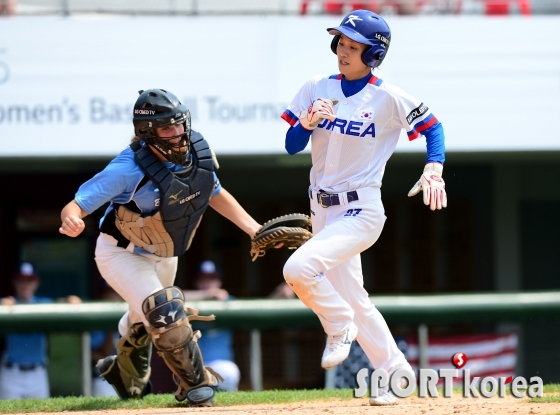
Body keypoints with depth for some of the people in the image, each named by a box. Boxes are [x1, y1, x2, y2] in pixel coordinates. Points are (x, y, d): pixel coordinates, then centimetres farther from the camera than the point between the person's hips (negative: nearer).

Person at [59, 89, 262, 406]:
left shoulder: (197, 151, -17)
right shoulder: (130, 169, -35)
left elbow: (215, 194, 2)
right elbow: (77, 205, -35)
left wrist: (255, 230, -5)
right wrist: (71, 219, -59)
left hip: (164, 255, 7)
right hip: (122, 254, -7)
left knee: (146, 319, 27)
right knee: (165, 312, -25)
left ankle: (125, 372, 57)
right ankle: (195, 383, -2)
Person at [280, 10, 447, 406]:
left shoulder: (389, 98, -9)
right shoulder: (317, 90, 2)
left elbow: (433, 126, 2)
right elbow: (291, 146, 1)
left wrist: (434, 170, -13)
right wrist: (308, 123, -20)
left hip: (361, 210, -6)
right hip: (323, 210, 6)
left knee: (299, 268, -25)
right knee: (353, 299, 12)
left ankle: (340, 328, 0)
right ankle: (395, 371, 26)